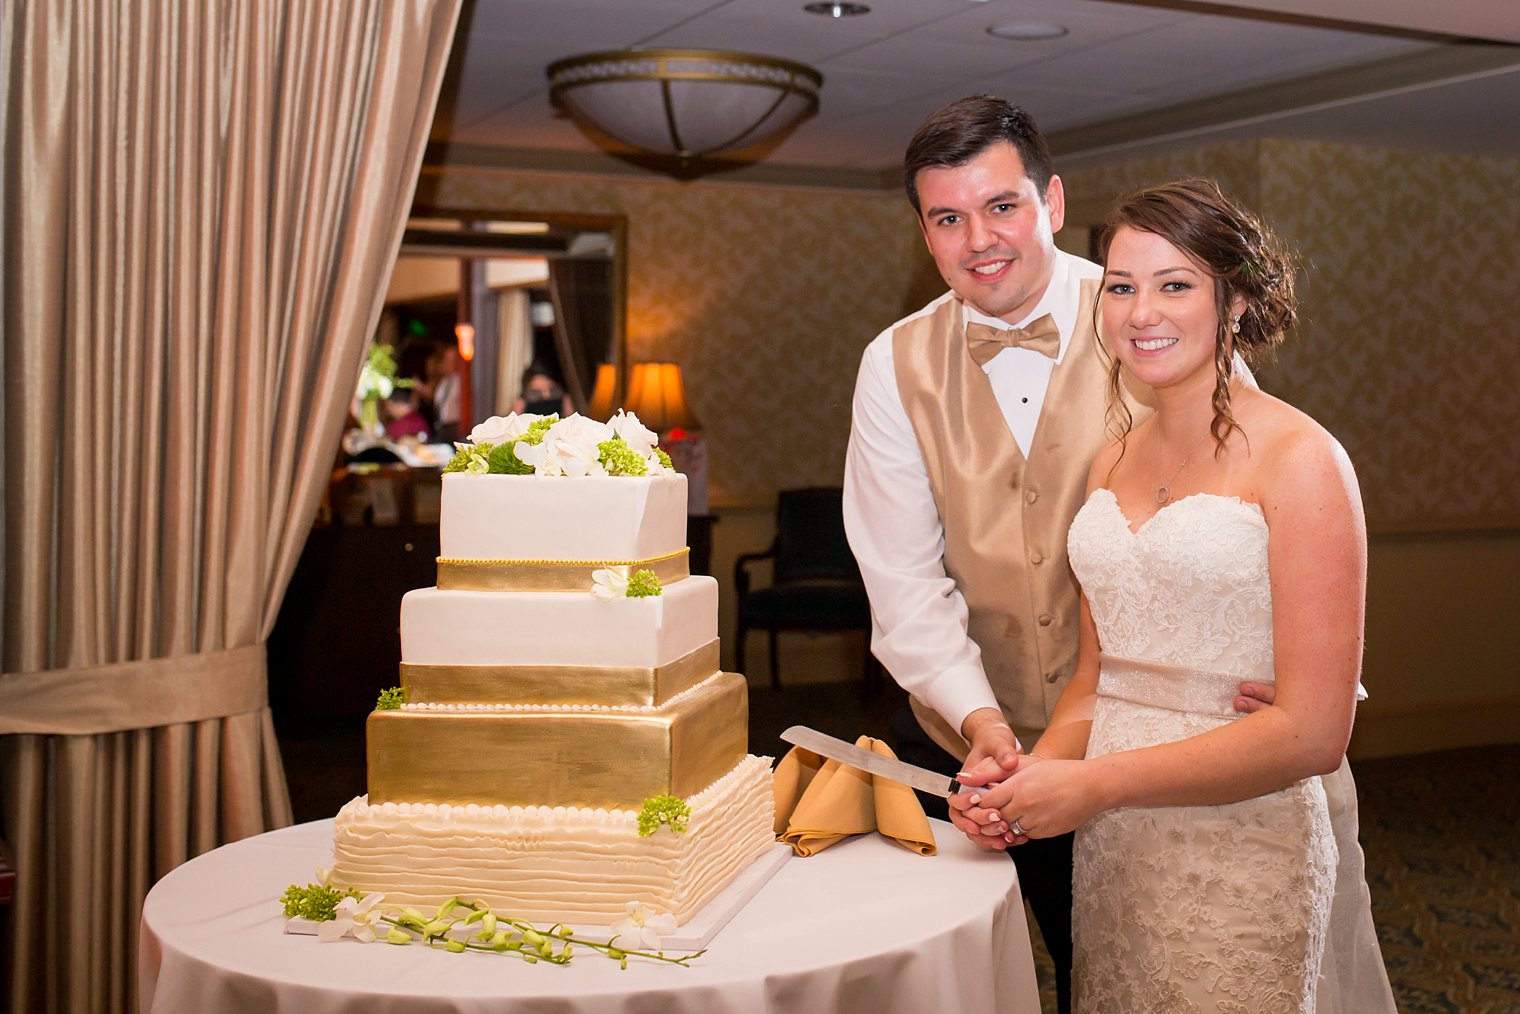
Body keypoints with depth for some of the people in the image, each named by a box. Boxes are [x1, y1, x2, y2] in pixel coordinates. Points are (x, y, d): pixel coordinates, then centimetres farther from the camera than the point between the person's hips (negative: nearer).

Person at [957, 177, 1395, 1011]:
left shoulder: (1298, 459, -13)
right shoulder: (1113, 463, 7)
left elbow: (1313, 732, -17)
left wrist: (1094, 785, -16)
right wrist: (1031, 774, -7)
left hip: (1244, 847, -5)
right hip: (1112, 845, 6)